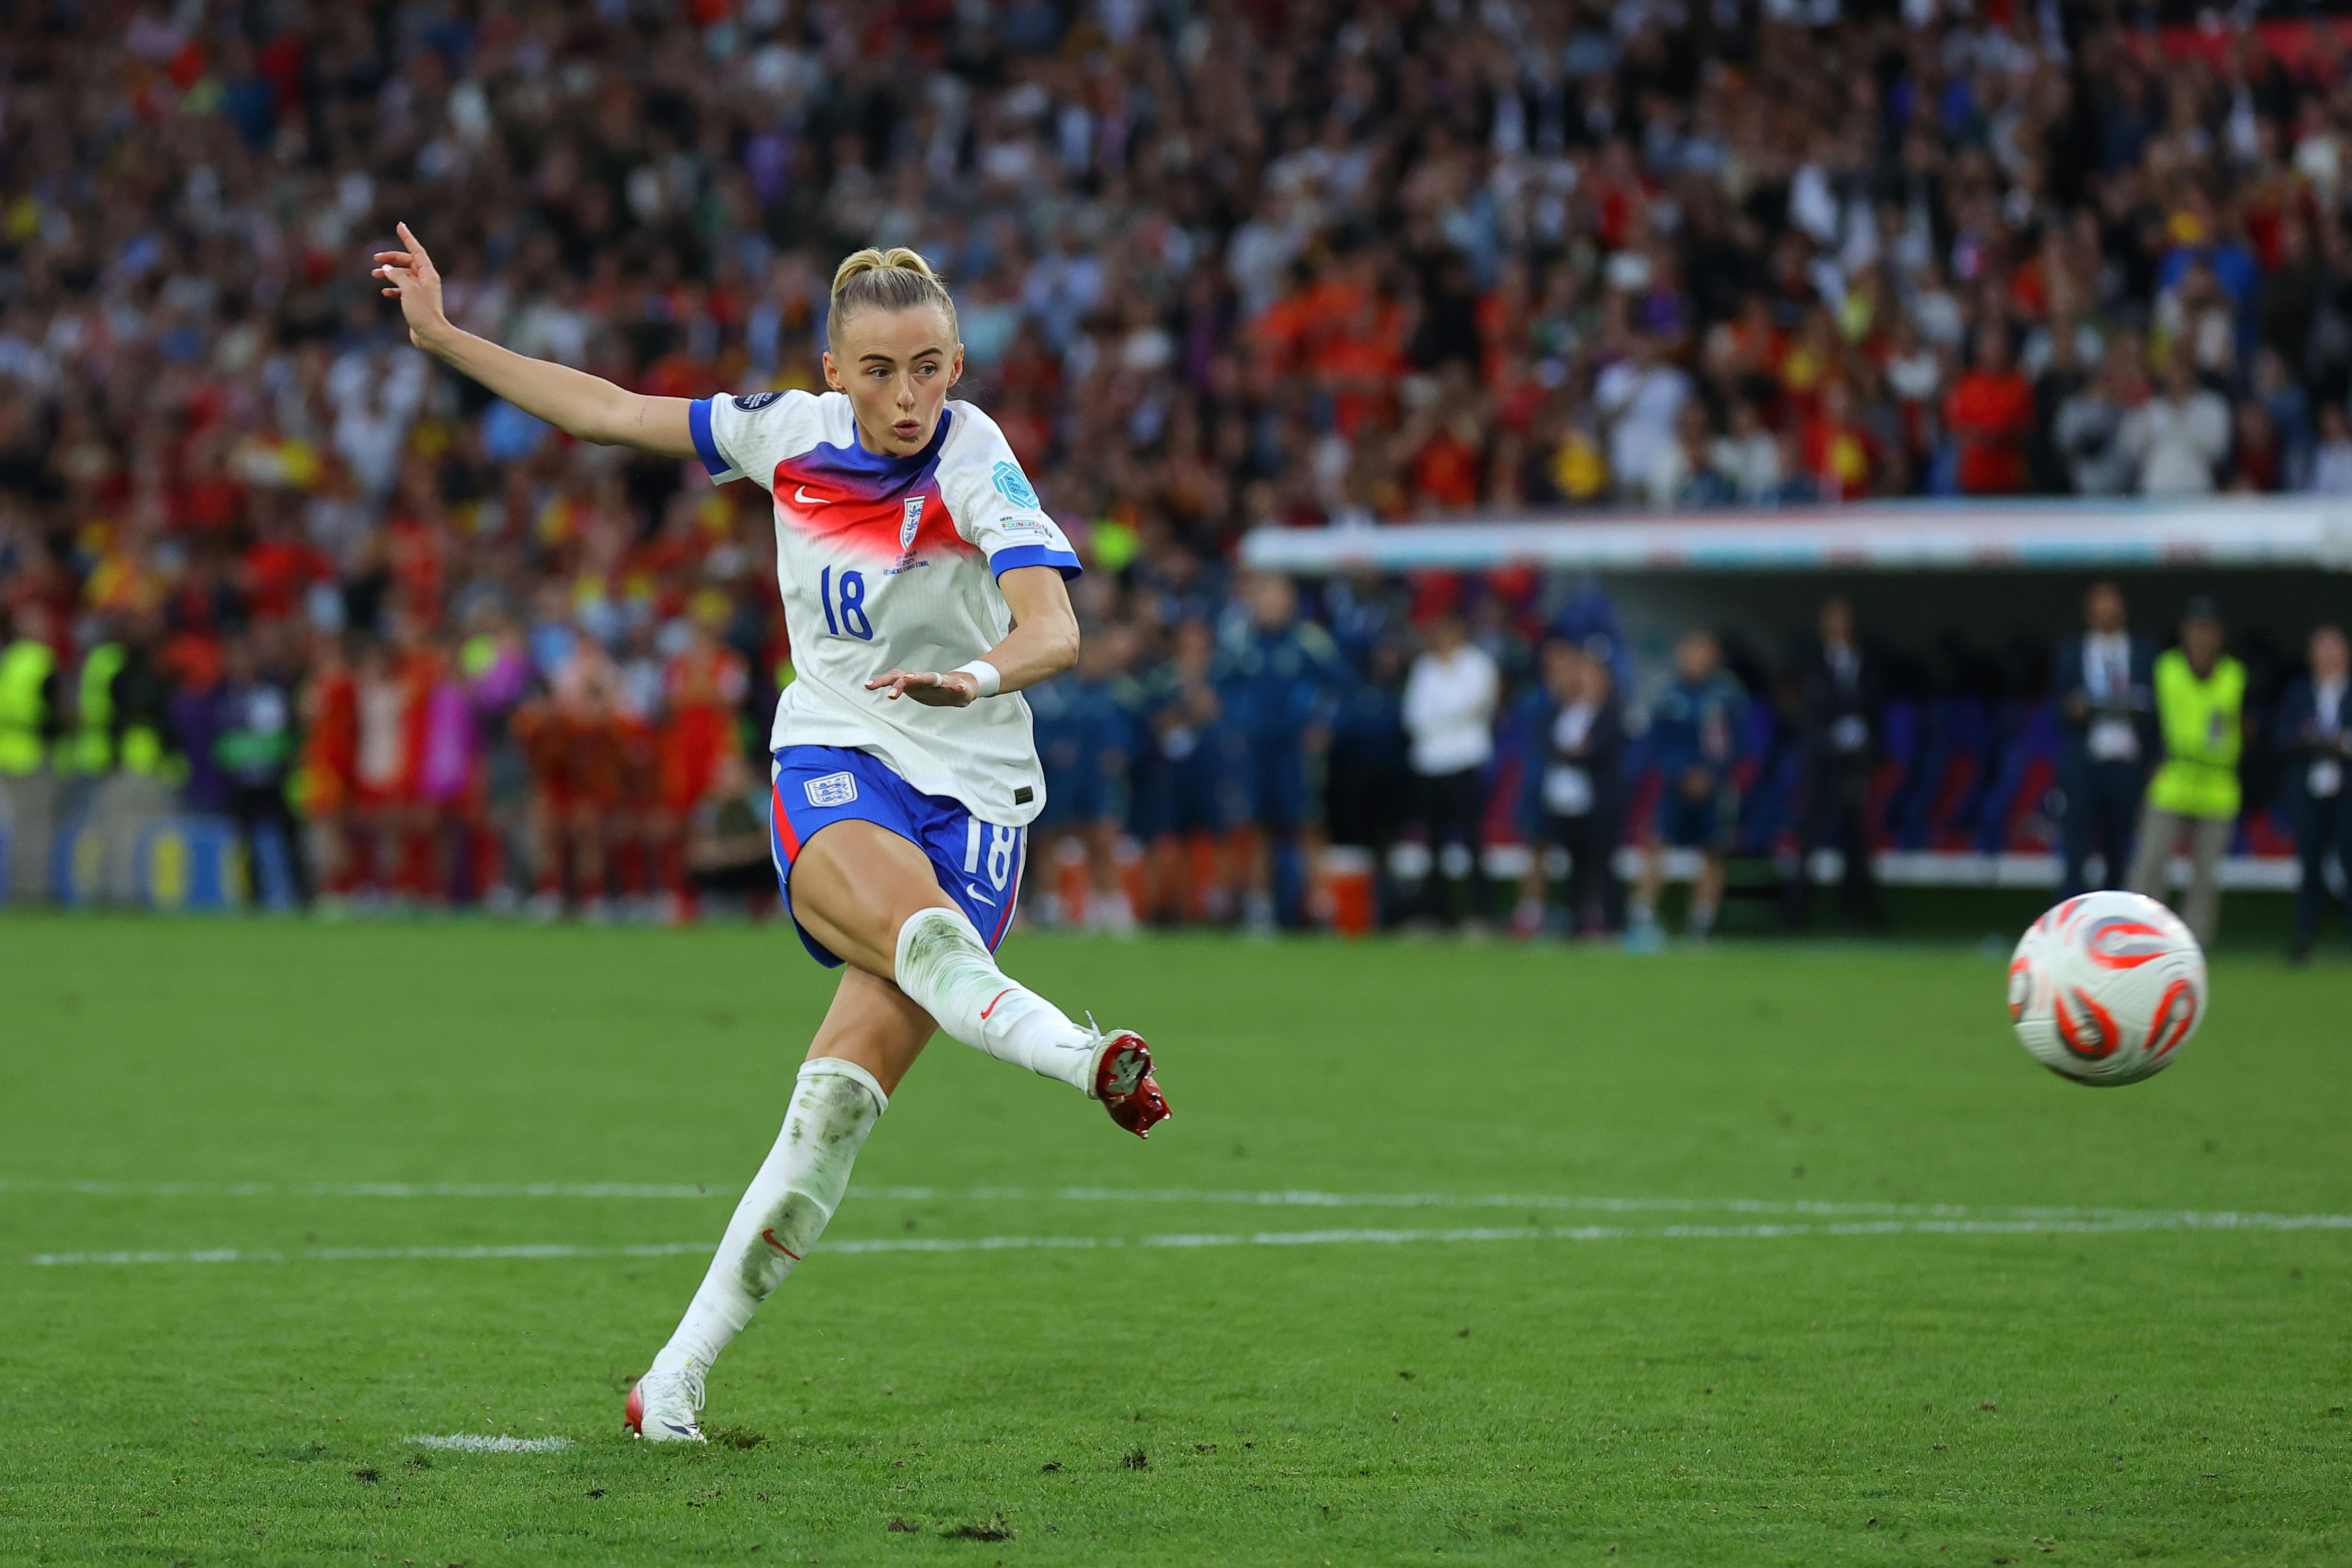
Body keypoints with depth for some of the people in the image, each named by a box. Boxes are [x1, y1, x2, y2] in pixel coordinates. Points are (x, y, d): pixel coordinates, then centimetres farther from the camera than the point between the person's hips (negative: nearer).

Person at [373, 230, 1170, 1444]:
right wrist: (444, 338, 13)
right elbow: (610, 412, 12)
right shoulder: (789, 433, 0)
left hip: (969, 790, -3)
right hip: (831, 767, 3)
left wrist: (977, 678, -49)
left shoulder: (977, 465, -13)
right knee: (910, 918, -35)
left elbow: (1053, 630, -27)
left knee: (844, 1095, -14)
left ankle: (682, 1372, -9)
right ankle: (1087, 1059, -60)